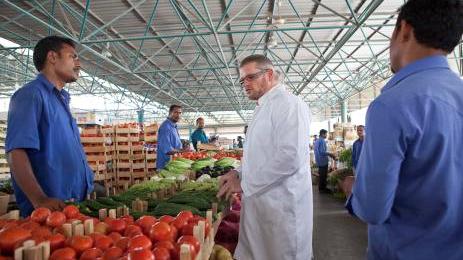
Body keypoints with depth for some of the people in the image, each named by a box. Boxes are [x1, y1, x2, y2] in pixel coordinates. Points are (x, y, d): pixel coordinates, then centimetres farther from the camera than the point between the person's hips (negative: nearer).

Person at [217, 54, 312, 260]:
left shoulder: (289, 103, -14)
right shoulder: (264, 108, 17)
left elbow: (290, 157, -25)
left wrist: (245, 183, -17)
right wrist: (239, 174, 7)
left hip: (281, 206, -9)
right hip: (259, 202, 9)